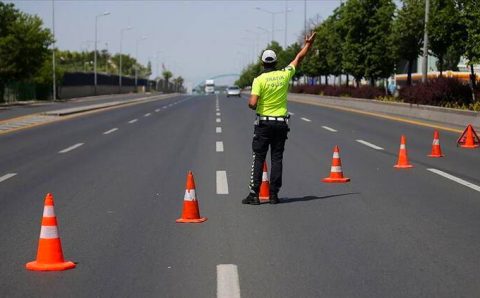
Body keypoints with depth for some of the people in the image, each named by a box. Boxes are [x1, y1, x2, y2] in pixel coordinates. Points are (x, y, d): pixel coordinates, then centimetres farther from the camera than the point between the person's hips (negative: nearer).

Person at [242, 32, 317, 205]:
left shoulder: (259, 80, -10)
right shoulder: (285, 75, 0)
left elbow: (253, 103, -19)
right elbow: (299, 58, 15)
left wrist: (251, 105, 4)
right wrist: (308, 44, 28)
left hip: (264, 122, -3)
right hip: (281, 123, 3)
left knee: (259, 159, 0)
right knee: (277, 159, 6)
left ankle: (254, 194, -4)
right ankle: (274, 194, 5)